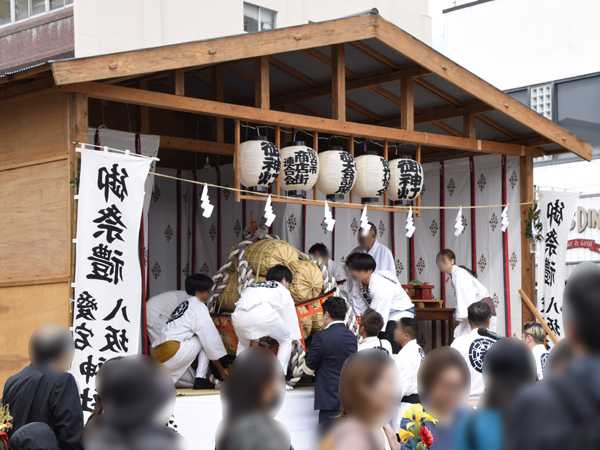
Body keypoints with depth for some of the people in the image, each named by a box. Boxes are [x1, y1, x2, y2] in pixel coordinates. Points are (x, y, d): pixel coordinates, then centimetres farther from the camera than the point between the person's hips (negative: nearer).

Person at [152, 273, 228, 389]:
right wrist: (221, 368, 6)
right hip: (172, 354, -9)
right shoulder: (199, 307, -1)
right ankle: (201, 378, -2)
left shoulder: (184, 305, 26)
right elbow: (211, 338, -3)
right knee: (206, 340, 7)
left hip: (159, 359, 9)